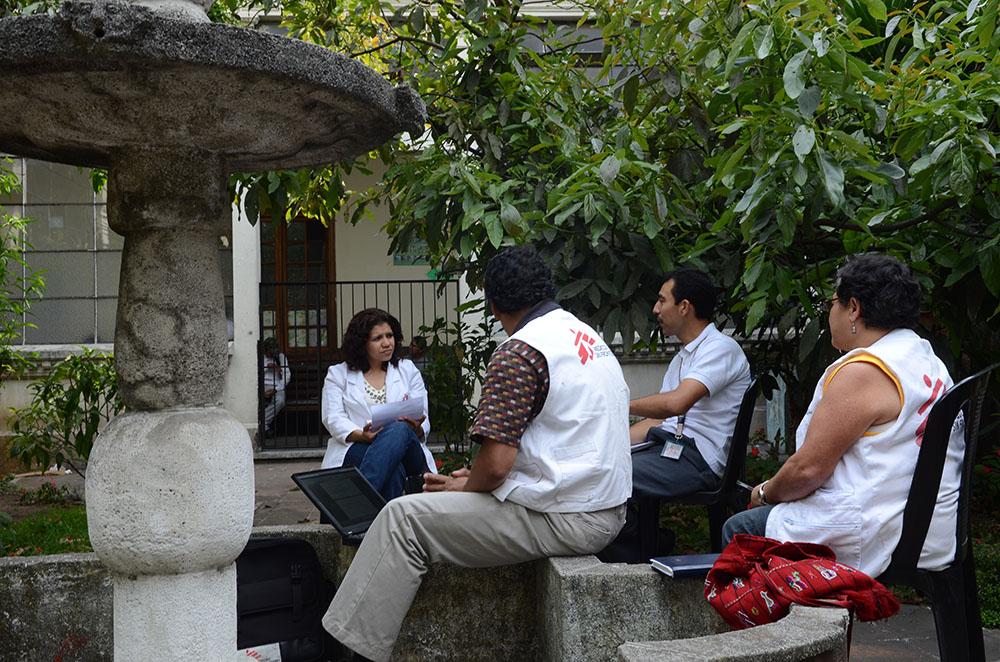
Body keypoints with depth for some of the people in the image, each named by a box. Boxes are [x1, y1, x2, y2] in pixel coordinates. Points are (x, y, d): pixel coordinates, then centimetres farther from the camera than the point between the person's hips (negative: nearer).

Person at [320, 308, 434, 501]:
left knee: (399, 430, -36)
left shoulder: (408, 370, 20)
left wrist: (416, 428, -15)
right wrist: (362, 435, -20)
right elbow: (334, 420, 1)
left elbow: (423, 428, 12)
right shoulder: (337, 374, 16)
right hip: (355, 451, -1)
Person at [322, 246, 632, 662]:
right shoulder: (590, 337, 14)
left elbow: (495, 465, -21)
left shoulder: (518, 353, -16)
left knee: (404, 518, -7)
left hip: (562, 519, -10)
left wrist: (464, 487, 2)